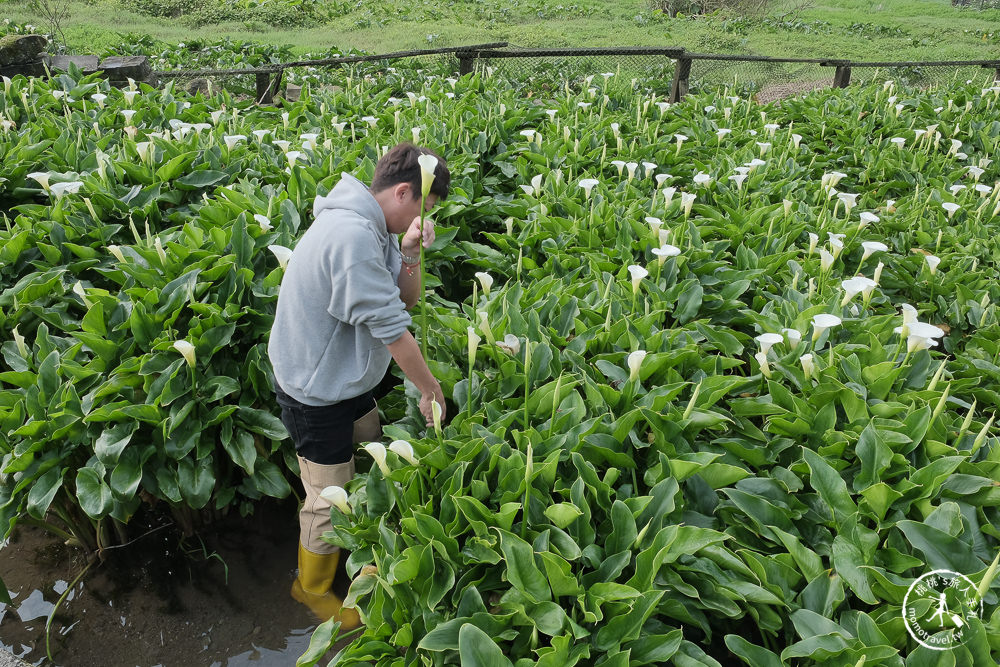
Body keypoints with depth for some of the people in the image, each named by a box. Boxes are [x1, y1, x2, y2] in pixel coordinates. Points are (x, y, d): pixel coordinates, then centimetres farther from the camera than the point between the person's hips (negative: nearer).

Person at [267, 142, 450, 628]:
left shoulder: (371, 231, 1)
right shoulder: (351, 236, -31)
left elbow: (406, 300, 6)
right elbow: (390, 327, -28)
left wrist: (409, 252, -13)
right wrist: (430, 388, -16)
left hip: (347, 379, 9)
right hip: (315, 392, -9)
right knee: (331, 497, 8)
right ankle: (312, 587, 33)